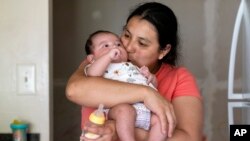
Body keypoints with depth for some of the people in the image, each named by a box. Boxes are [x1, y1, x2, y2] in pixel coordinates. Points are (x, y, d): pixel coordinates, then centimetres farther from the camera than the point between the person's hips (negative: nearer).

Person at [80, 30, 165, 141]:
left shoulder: (133, 67, 39)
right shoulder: (102, 67, 20)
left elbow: (153, 85, 40)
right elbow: (92, 73, -6)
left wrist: (150, 77, 18)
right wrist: (109, 56, -5)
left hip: (147, 108, 6)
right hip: (122, 106, -6)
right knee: (125, 110, -37)